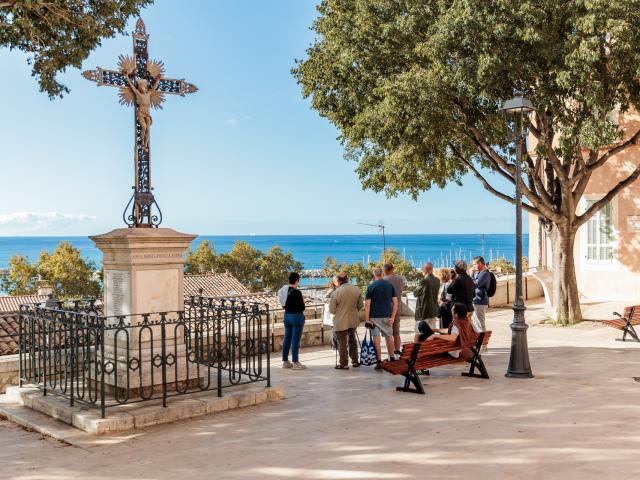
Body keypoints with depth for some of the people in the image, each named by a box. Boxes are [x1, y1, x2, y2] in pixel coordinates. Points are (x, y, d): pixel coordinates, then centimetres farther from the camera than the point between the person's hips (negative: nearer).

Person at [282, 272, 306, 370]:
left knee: (287, 338, 13)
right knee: (295, 340, -1)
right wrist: (302, 302, 2)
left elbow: (284, 305, 10)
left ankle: (285, 361, 20)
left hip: (287, 315, 7)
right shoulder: (297, 292, -19)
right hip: (296, 317, -7)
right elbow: (302, 307, -16)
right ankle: (295, 363, 3)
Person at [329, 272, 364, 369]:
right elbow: (360, 305, 5)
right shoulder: (357, 289, -5)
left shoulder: (336, 292, -19)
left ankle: (344, 364, 11)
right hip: (353, 320, 5)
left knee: (342, 343, 6)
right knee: (352, 340, 22)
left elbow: (331, 309, -11)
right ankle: (355, 361, 29)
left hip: (341, 321, -5)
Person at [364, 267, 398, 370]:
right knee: (389, 337, 15)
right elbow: (395, 302, 0)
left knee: (376, 338, 1)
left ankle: (379, 362, -1)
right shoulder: (390, 285, 3)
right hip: (387, 316, 3)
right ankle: (392, 359, 23)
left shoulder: (371, 287, -5)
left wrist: (367, 319, -8)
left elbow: (367, 304, -10)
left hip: (374, 316, -3)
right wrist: (392, 317, 0)